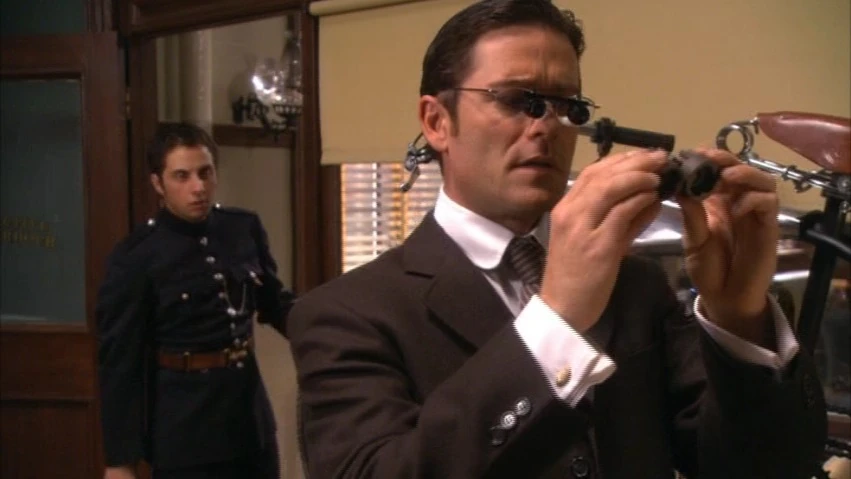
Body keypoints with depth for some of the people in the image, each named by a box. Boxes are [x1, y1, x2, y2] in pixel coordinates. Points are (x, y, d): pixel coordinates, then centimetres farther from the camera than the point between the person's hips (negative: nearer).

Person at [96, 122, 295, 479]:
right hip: (183, 428, -5)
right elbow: (119, 362, -10)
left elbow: (274, 302, 15)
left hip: (251, 416, 5)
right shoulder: (135, 258, -12)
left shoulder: (245, 229, 1)